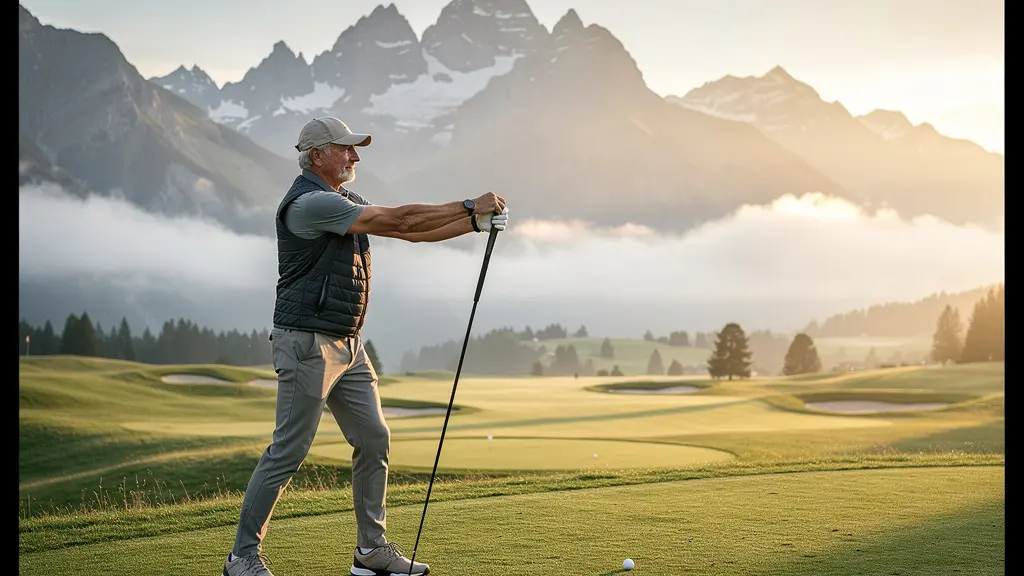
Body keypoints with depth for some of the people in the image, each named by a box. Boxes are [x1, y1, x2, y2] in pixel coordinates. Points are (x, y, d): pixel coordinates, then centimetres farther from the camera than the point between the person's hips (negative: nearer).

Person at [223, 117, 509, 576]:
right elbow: (396, 220, -20)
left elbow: (410, 231, 14)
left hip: (347, 345, 10)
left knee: (374, 440, 8)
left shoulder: (344, 202, 17)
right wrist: (468, 206, -13)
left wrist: (475, 222, 1)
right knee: (288, 451, -7)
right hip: (307, 344, -10)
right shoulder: (308, 202, -17)